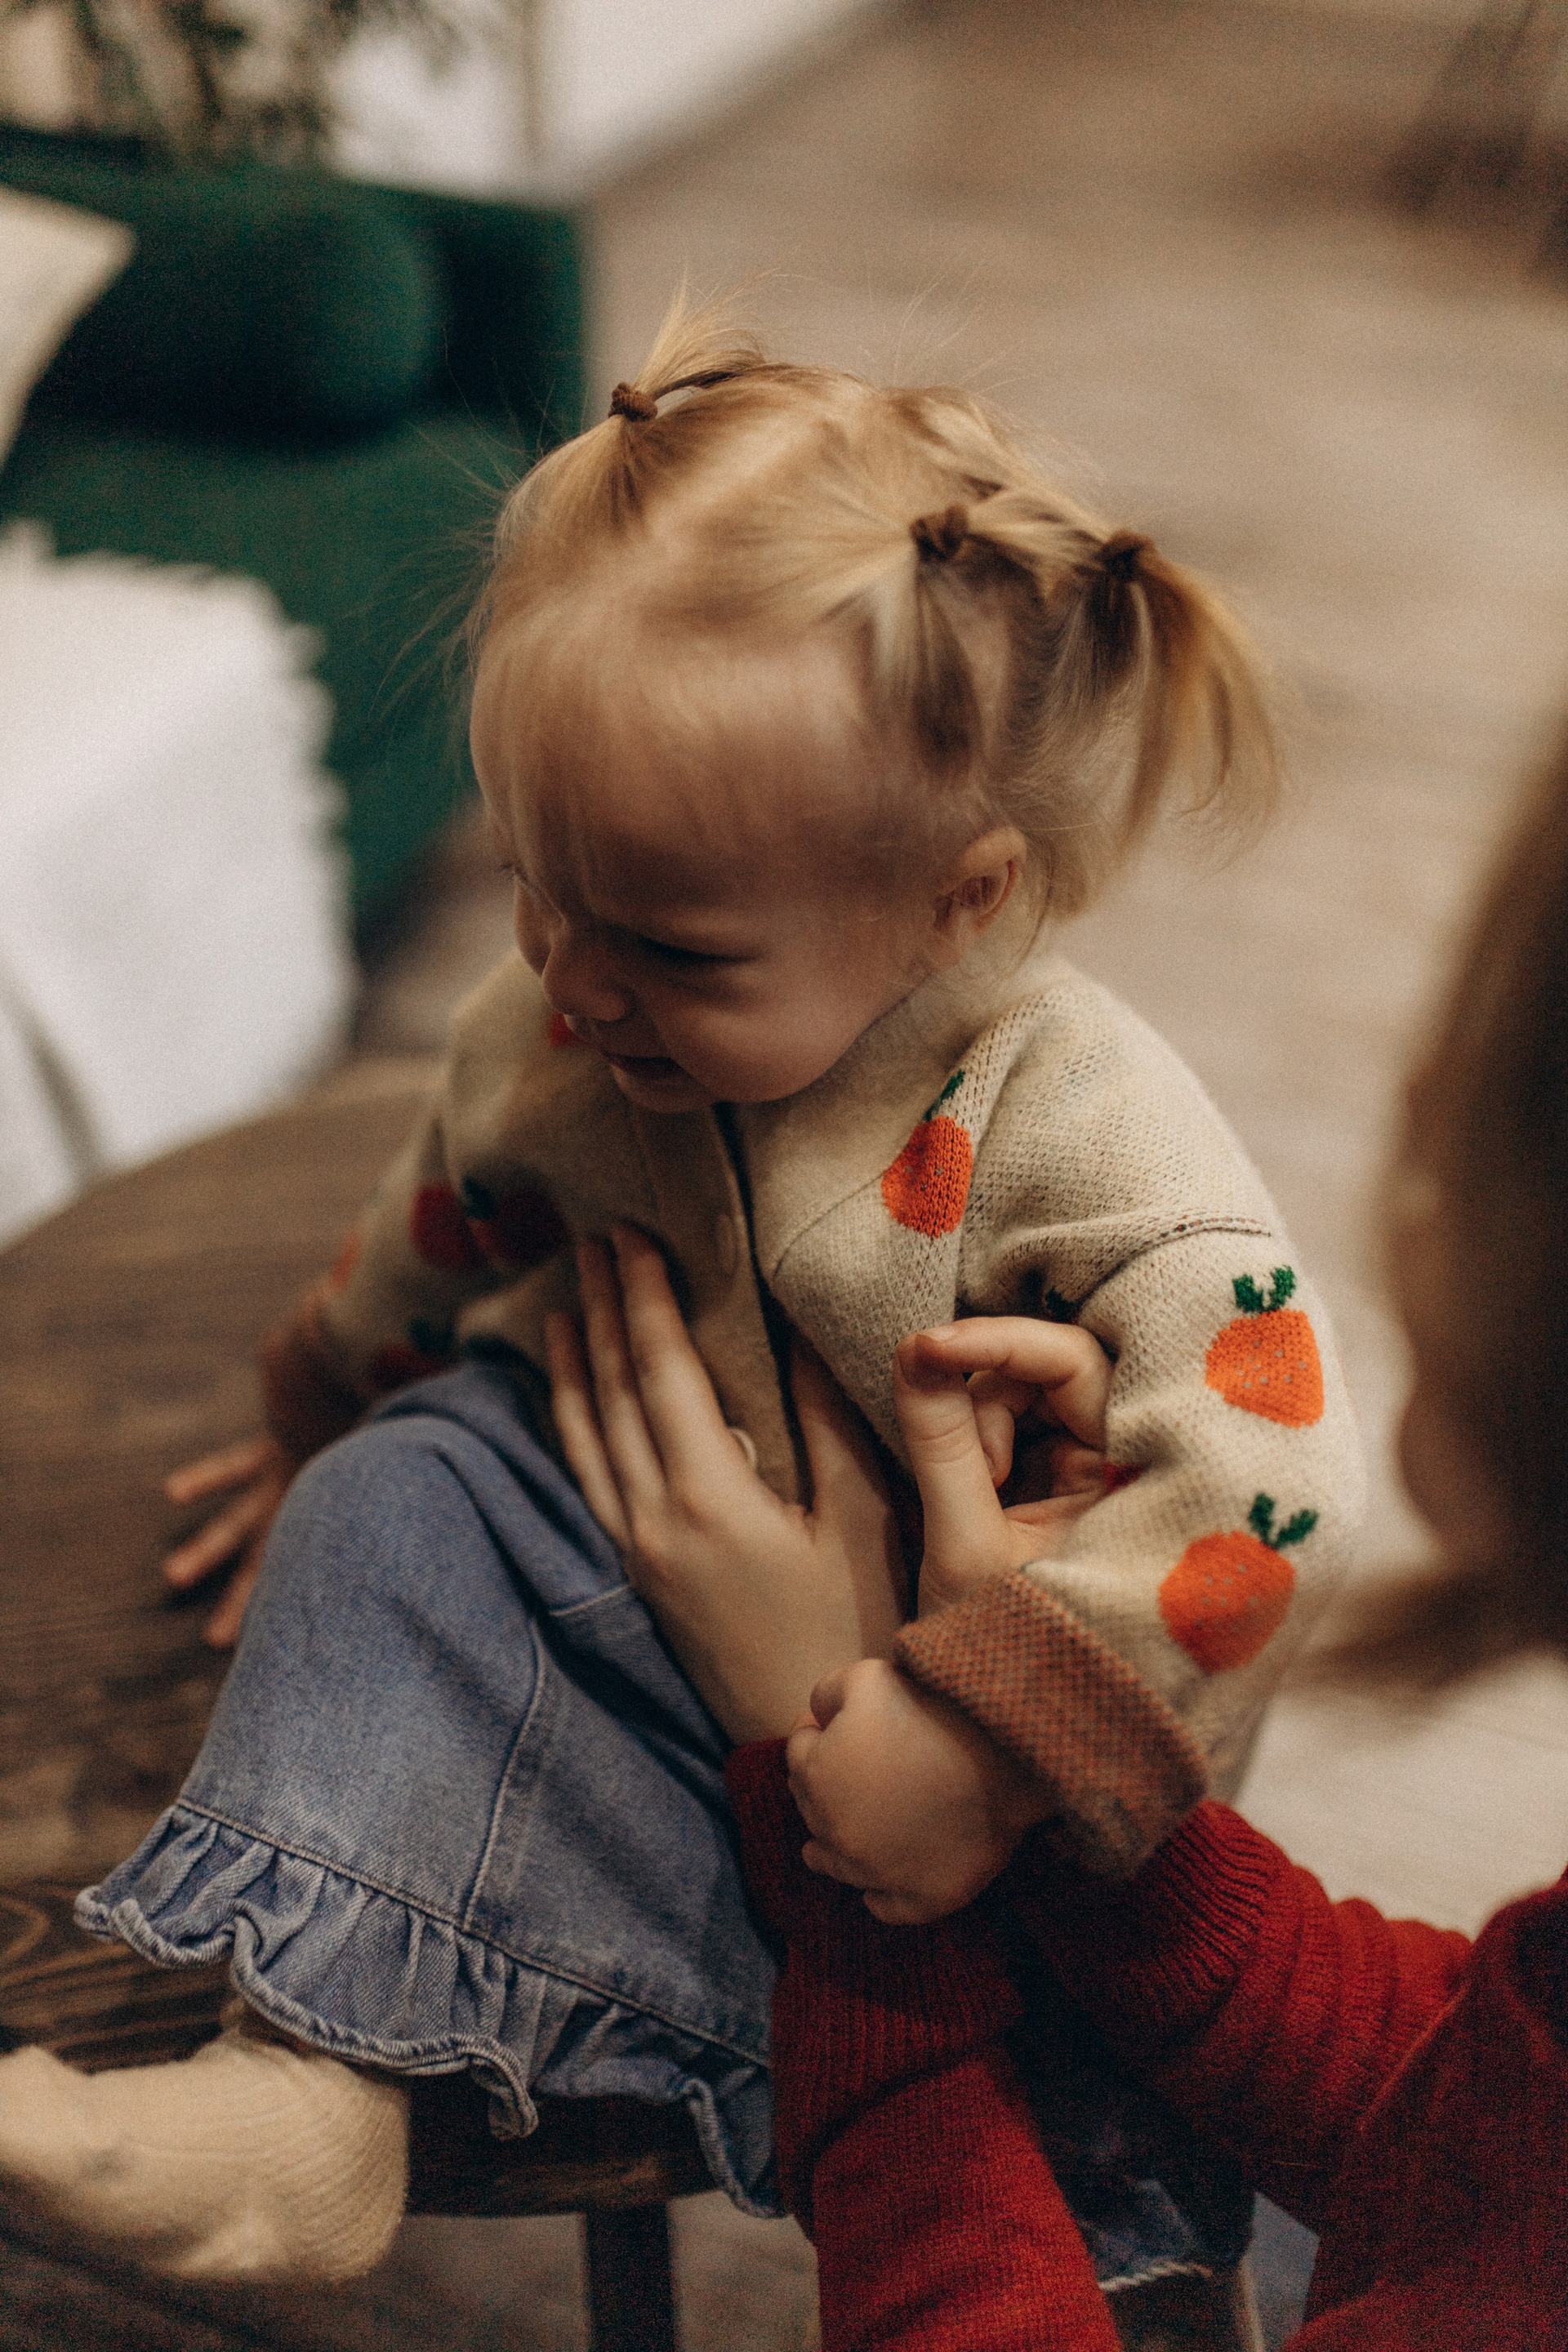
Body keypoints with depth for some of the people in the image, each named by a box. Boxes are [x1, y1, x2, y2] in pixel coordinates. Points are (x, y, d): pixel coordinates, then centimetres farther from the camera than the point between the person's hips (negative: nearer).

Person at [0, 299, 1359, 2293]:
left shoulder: (1080, 1128, -29)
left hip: (903, 1679, -4)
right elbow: (445, 1223, 13)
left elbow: (1265, 1487, -36)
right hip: (657, 1590, 4)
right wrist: (321, 1413, 32)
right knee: (403, 1495, -18)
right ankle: (305, 2072, -24)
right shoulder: (558, 1034, -10)